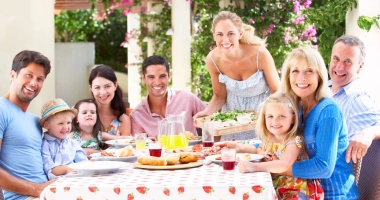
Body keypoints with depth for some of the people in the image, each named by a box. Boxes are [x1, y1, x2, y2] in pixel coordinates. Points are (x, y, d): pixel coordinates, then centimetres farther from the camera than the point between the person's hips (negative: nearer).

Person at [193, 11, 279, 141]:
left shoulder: (260, 54, -27)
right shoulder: (212, 59, -18)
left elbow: (276, 90, -13)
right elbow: (219, 96, -3)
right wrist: (207, 112, -21)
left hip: (262, 110, -2)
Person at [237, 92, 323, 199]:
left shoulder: (295, 141, -19)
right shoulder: (268, 138, 1)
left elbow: (284, 165, -36)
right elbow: (259, 149, 24)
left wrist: (254, 166, -43)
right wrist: (263, 153, -1)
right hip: (274, 188, 7)